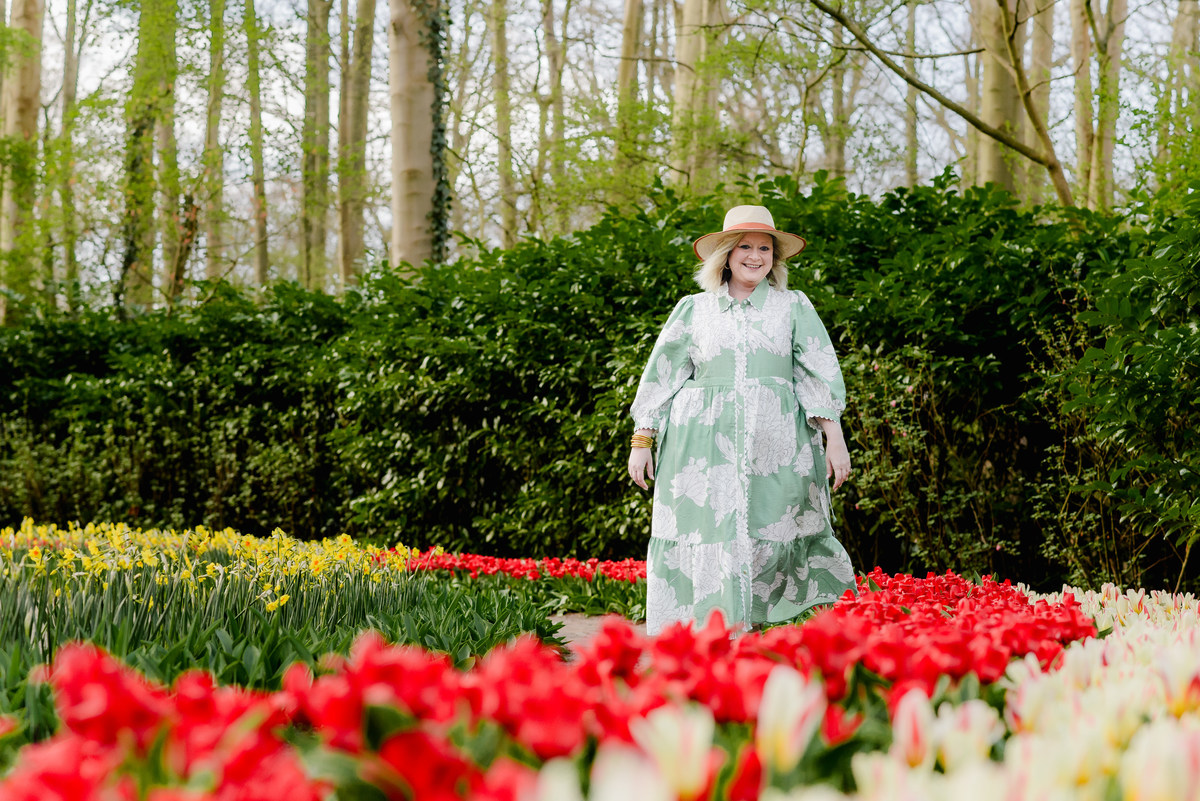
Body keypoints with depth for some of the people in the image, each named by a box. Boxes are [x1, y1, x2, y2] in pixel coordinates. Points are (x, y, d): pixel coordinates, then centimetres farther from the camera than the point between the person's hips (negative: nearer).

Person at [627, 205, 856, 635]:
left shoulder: (794, 306, 12)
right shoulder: (692, 309, 12)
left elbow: (821, 373, 6)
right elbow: (660, 374, 13)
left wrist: (835, 437, -3)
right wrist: (641, 439, 8)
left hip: (774, 444, 0)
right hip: (705, 442, 0)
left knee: (768, 538, -4)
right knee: (714, 538, -7)